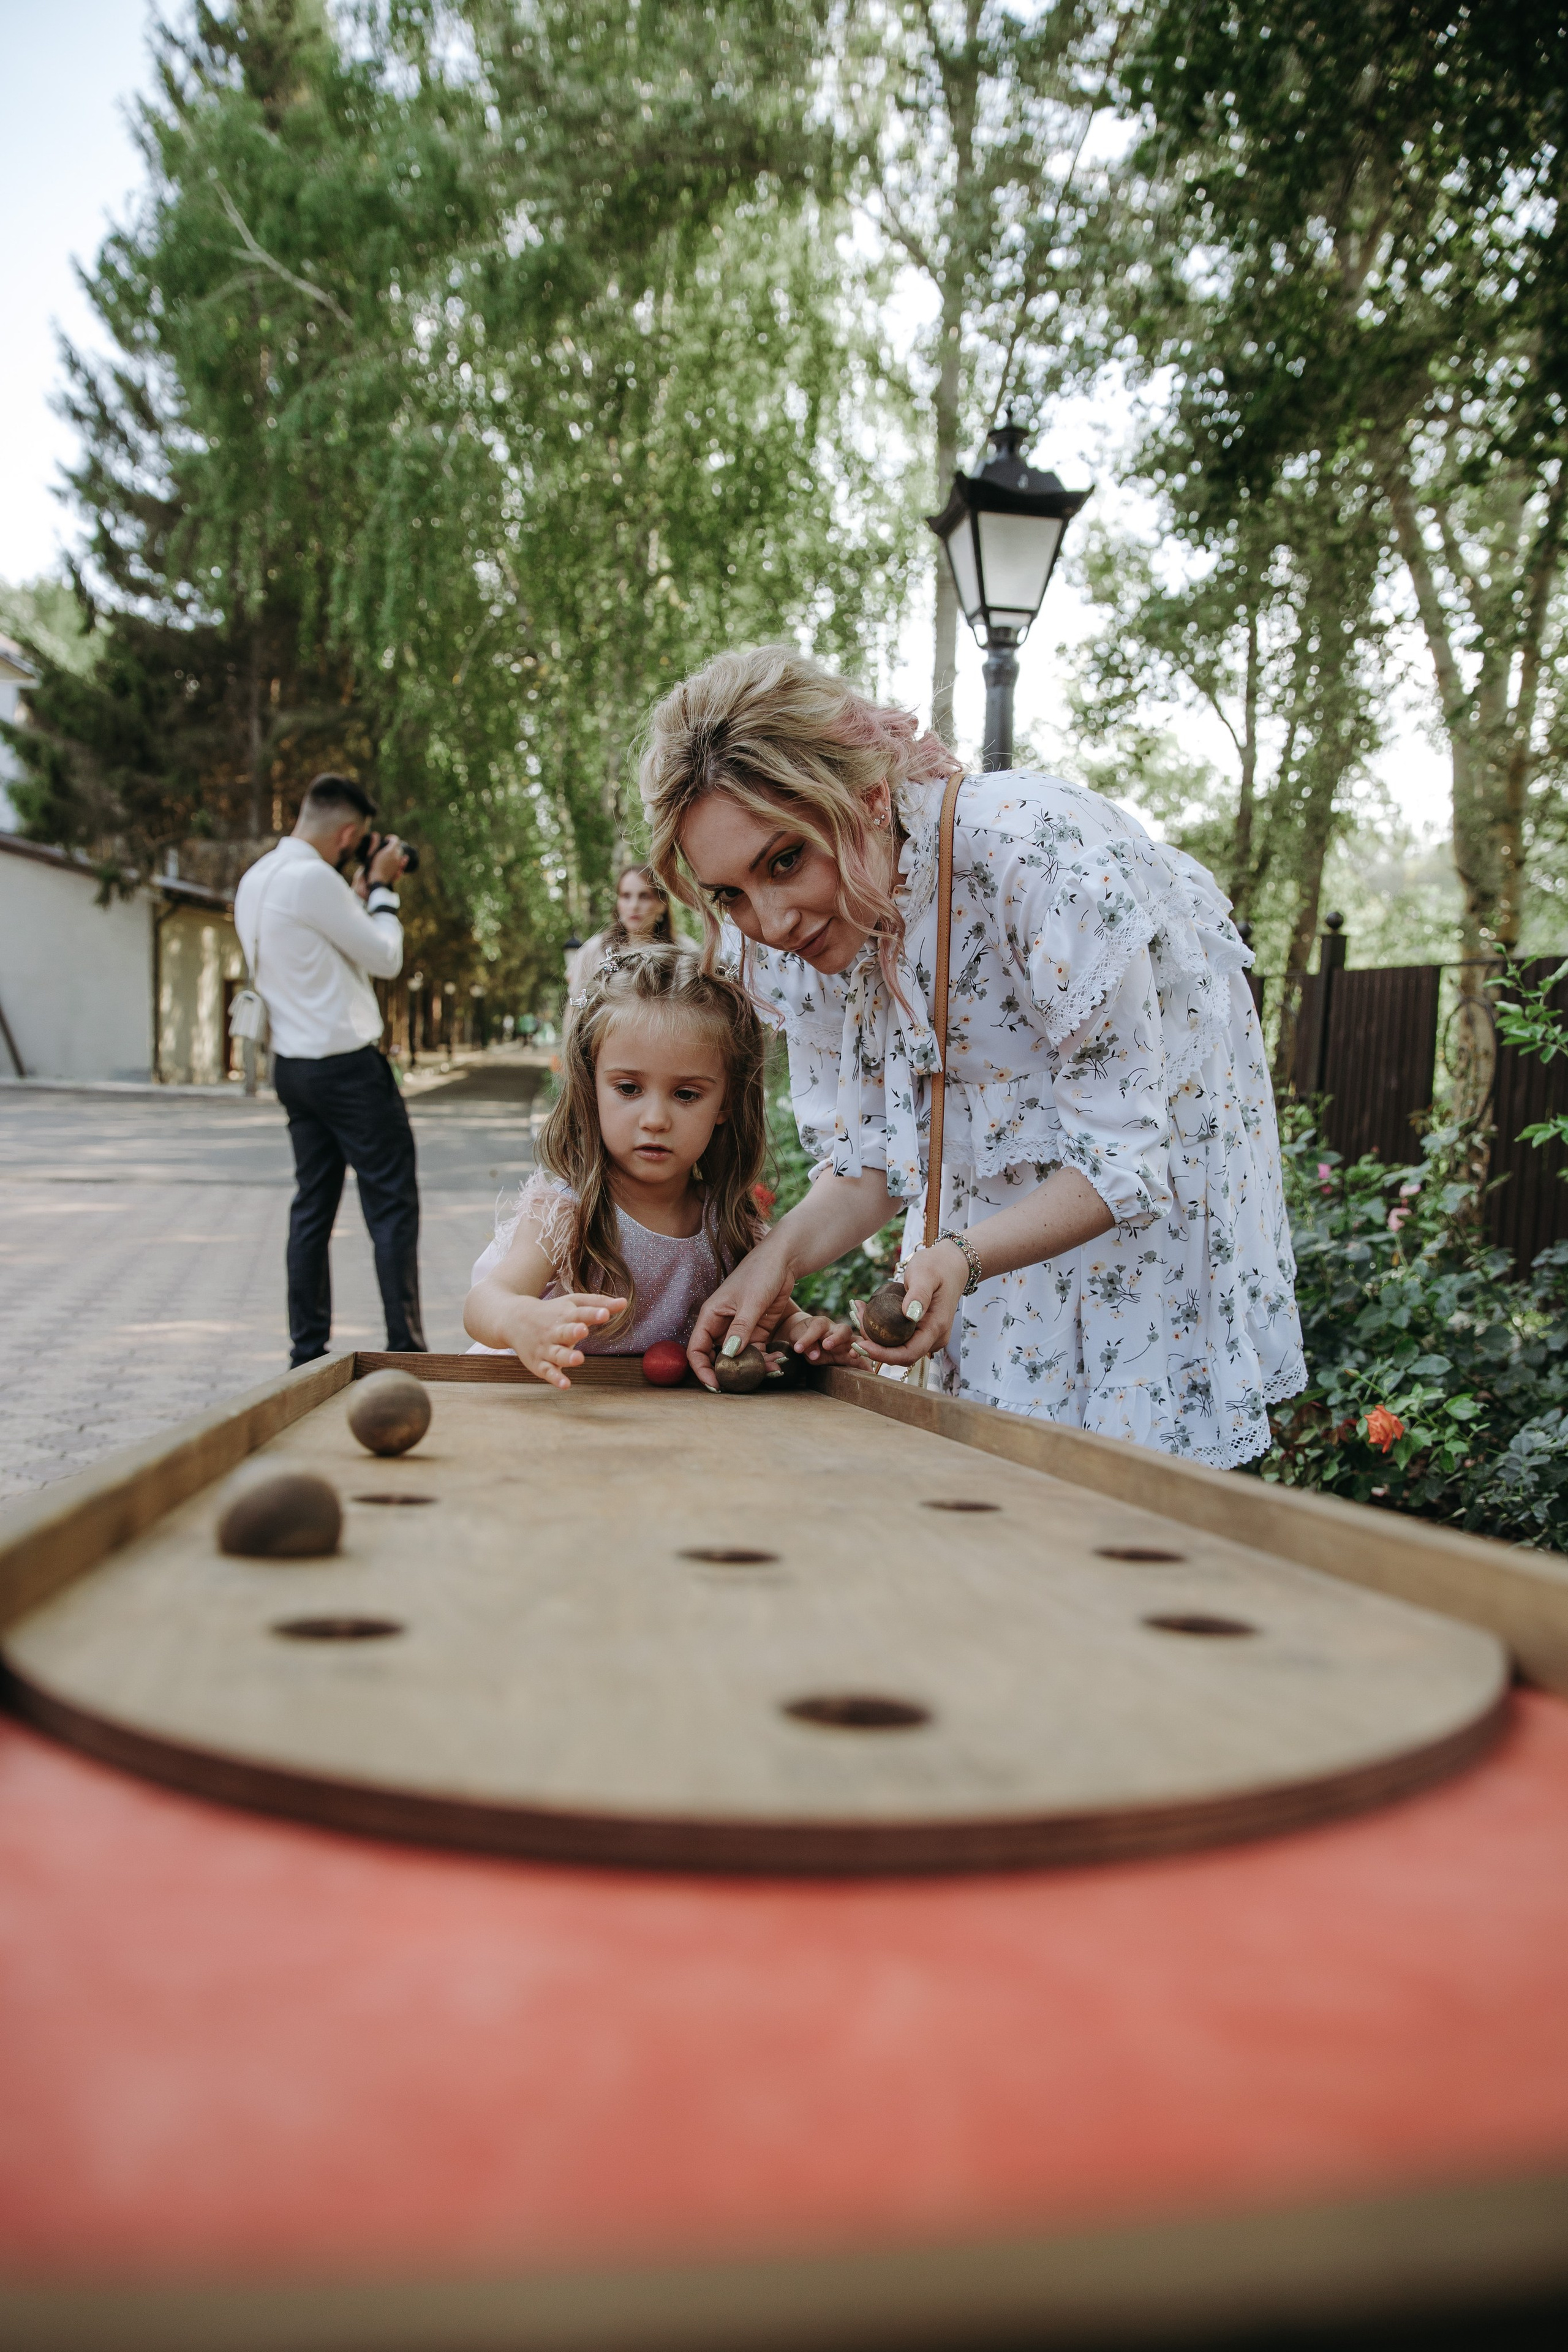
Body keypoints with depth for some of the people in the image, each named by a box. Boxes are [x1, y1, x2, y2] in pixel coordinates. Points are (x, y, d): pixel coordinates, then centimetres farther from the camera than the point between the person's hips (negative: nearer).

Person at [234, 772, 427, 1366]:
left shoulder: (255, 880, 12)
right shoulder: (313, 878, -17)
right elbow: (386, 959, -10)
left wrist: (361, 893, 16)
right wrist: (382, 888, 2)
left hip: (295, 1065, 9)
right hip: (346, 1064, -9)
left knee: (312, 1205, 11)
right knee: (393, 1204, -3)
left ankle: (307, 1350, 14)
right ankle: (406, 1349, -3)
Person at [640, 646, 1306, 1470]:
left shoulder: (1045, 854, -36)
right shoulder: (790, 937, -16)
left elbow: (1123, 1153, -30)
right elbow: (871, 1159, -7)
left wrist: (962, 1259, -45)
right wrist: (780, 1255, -26)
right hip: (998, 1201, 5)